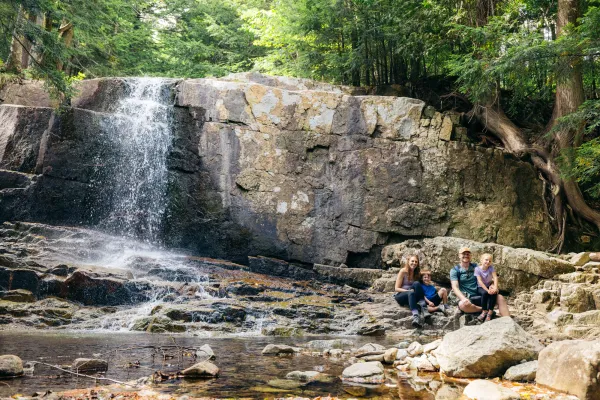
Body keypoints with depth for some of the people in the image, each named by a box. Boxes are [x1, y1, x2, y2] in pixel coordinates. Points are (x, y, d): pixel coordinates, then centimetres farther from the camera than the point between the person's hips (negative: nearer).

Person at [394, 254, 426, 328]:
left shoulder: (416, 273, 12)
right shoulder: (403, 271, -4)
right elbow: (397, 288, -8)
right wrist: (408, 291, -20)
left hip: (411, 297, 4)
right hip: (400, 296, -4)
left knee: (416, 283, -27)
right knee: (411, 293, -39)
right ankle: (416, 316, -63)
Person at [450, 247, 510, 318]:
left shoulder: (476, 267, 14)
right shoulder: (455, 270, 0)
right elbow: (455, 287, -12)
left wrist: (492, 285, -16)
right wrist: (464, 299, -30)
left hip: (480, 297, 4)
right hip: (466, 298, -4)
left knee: (500, 298, -14)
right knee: (464, 304, -39)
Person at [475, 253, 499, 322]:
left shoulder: (491, 267, -6)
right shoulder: (477, 269, -14)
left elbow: (495, 277, -16)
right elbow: (480, 281, -20)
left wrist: (495, 288, -31)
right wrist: (487, 290, -30)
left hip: (489, 286, 3)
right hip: (481, 287, -3)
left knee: (494, 293, -28)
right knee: (484, 293, -34)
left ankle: (490, 313, -24)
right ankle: (484, 311, -22)